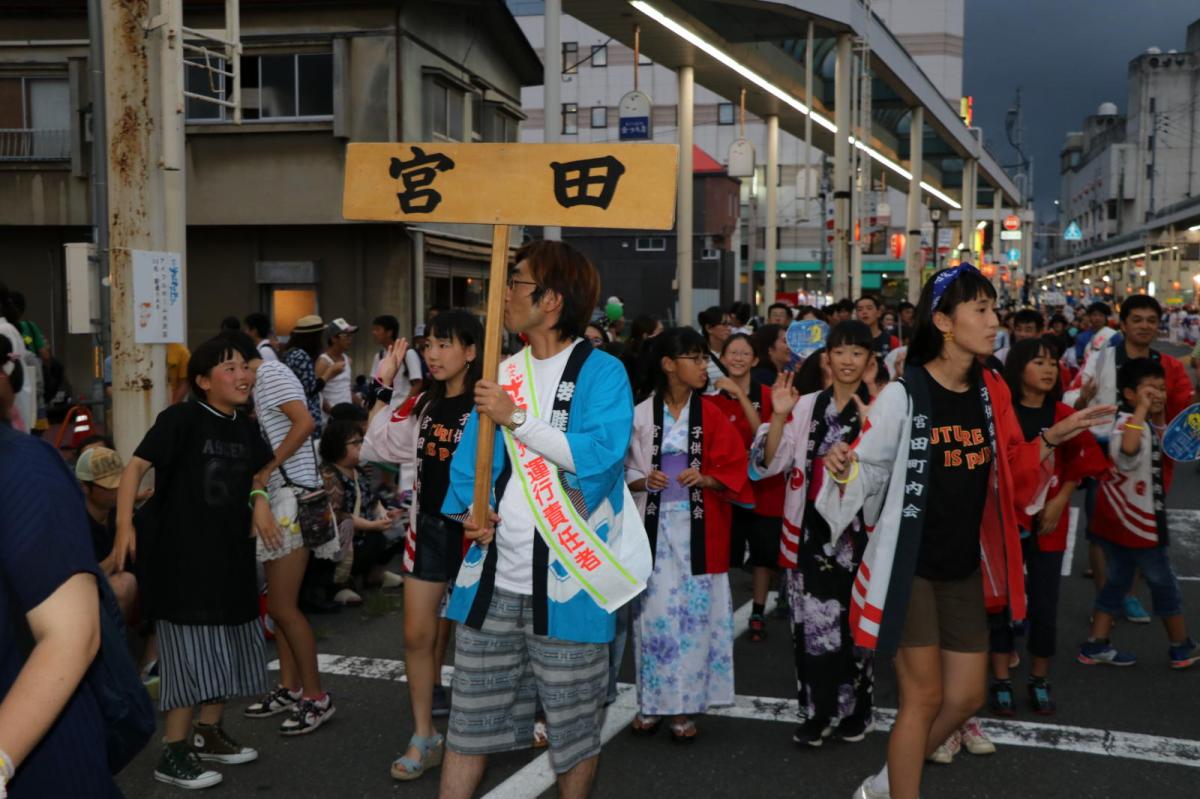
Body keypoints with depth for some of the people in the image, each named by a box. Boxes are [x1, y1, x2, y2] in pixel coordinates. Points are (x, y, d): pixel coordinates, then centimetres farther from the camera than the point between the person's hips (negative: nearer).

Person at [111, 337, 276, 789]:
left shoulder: (245, 428, 7)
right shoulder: (180, 419, -14)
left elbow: (261, 467, 26)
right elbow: (137, 465, -20)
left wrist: (258, 498, 6)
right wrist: (125, 523, -31)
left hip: (231, 553, 8)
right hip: (182, 553, -8)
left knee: (227, 646, 15)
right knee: (190, 650, -6)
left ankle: (208, 733, 32)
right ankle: (173, 754, 6)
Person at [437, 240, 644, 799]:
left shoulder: (602, 373, -8)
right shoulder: (502, 372, 11)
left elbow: (599, 453, -22)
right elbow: (470, 454, 13)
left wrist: (516, 418, -19)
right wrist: (467, 513, -4)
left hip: (566, 579, -5)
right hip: (494, 575, 5)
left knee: (573, 722, 10)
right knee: (471, 715, 10)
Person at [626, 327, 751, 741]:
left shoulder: (712, 415, 2)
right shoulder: (642, 415, 0)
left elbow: (733, 470, 2)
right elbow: (626, 472, 7)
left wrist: (704, 478, -15)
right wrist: (644, 481, -13)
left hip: (699, 527, 0)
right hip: (654, 524, 0)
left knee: (694, 610, 2)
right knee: (654, 610, 2)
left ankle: (685, 705, 13)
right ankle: (652, 701, 16)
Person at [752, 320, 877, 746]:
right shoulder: (805, 406, 7)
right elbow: (769, 464, 3)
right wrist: (779, 417, -11)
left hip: (859, 530, -2)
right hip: (811, 528, 2)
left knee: (855, 619, 5)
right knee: (811, 618, 2)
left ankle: (854, 712, 22)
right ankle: (817, 712, 14)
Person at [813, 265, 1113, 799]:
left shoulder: (991, 393, 2)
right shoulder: (902, 395, -16)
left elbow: (1011, 476, 10)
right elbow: (869, 473, -12)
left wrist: (1053, 439, -3)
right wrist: (841, 469, -33)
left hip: (965, 567, 7)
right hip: (909, 565, -7)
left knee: (967, 696, 13)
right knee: (924, 697, 1)